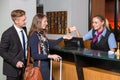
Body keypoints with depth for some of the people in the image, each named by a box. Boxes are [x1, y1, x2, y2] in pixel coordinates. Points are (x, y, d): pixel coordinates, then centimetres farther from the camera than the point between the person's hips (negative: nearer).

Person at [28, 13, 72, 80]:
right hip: (40, 66, -8)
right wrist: (50, 56, -25)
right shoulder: (34, 36, -18)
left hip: (46, 64, 8)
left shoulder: (42, 34, 6)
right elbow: (34, 55, -21)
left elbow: (51, 45, 20)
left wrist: (63, 37, 19)